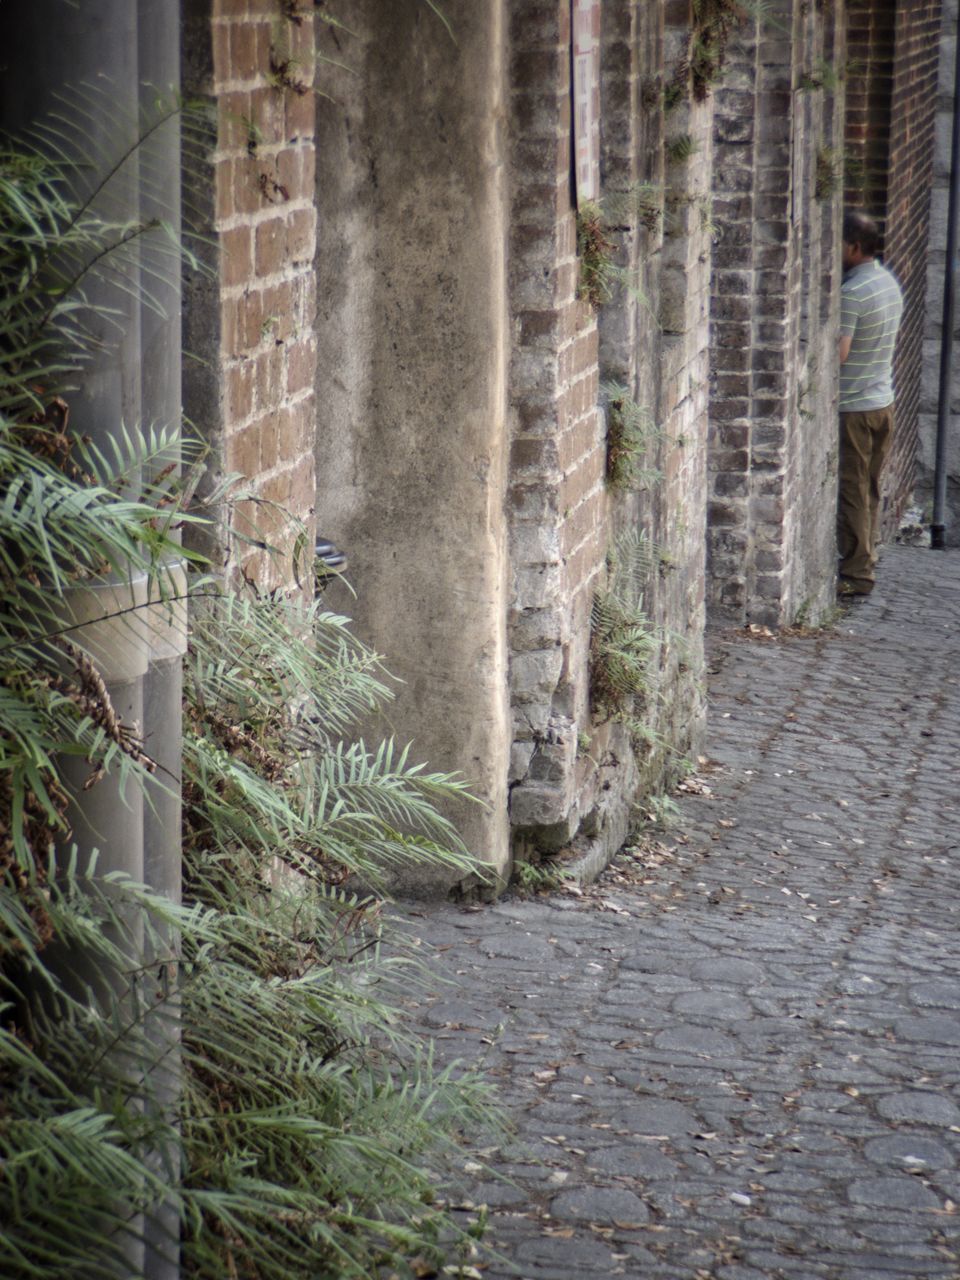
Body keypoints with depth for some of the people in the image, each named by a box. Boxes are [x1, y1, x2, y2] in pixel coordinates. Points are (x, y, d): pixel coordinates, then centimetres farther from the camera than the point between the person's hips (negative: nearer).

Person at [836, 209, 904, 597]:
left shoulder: (850, 293, -20)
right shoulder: (890, 283, 9)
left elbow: (838, 353, -24)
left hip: (852, 408, -9)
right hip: (883, 401, 9)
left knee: (852, 491, -2)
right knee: (870, 490, 14)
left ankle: (855, 574, 2)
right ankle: (866, 563, 20)